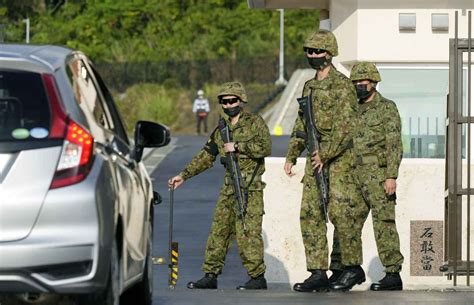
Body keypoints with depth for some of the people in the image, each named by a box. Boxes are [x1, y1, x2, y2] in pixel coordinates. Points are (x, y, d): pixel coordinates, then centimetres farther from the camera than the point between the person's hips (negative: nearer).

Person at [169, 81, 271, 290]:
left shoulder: (254, 122, -2)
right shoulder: (221, 129, 17)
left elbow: (265, 147, -16)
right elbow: (206, 156, 21)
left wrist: (237, 146, -16)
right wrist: (184, 175, 16)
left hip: (251, 188, -7)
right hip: (229, 188, 7)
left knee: (247, 232, -12)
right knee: (219, 230, 5)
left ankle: (258, 278, -7)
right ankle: (210, 276, 10)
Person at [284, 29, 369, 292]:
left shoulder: (341, 86, -9)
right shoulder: (309, 87, 16)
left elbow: (345, 126, -16)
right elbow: (301, 125, 22)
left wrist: (326, 154, -18)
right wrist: (291, 156, 16)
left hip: (338, 159, -8)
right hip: (315, 159, 8)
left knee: (340, 212, -11)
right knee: (310, 214, 1)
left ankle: (352, 268, 1)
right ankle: (318, 272, 3)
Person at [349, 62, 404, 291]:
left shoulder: (387, 109, -4)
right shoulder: (354, 111, 18)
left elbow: (395, 146, -11)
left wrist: (391, 177, -19)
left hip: (378, 176, -8)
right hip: (355, 177, 8)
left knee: (384, 224, -10)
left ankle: (393, 275, -10)